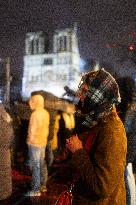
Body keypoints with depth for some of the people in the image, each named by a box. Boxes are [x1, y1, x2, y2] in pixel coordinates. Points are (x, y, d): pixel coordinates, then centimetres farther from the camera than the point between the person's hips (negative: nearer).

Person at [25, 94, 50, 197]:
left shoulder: (35, 114, -16)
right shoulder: (46, 113, 9)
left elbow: (33, 130, -17)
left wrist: (30, 141, -6)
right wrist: (44, 138, 17)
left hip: (35, 143, -9)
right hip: (43, 142, 9)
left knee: (36, 166, -4)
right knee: (42, 164, 15)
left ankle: (36, 190, 1)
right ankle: (43, 185, 25)